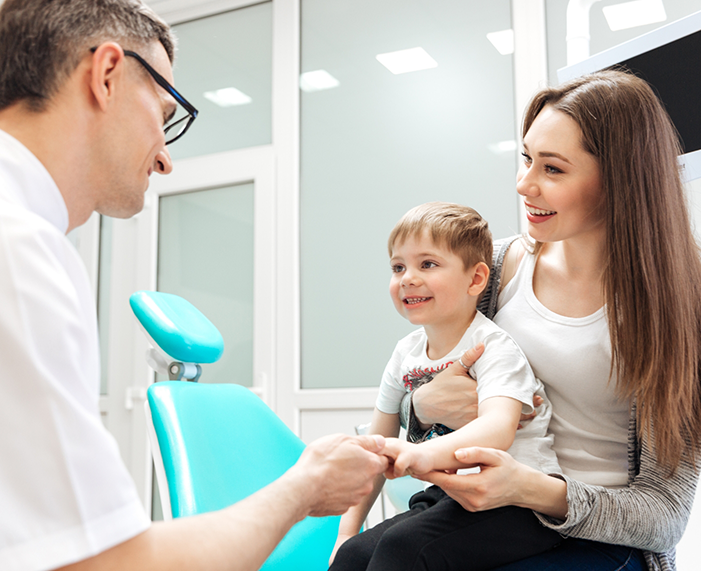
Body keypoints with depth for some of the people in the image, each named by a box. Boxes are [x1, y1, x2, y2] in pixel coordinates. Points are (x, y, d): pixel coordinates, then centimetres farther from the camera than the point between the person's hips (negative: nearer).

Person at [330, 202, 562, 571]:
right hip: (448, 498, 6)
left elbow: (498, 429, -32)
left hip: (517, 502, -6)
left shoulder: (493, 347, -12)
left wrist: (424, 454, -50)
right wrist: (348, 529, 7)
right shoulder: (405, 354, 7)